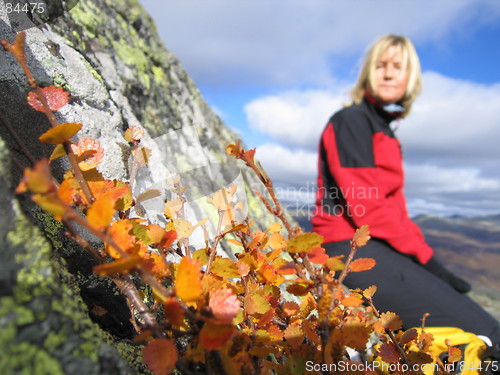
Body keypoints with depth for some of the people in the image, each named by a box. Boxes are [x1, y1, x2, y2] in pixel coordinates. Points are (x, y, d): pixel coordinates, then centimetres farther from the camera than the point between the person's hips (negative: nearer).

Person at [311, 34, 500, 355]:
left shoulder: (385, 131, 20)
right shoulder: (351, 121, -6)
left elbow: (394, 206, 15)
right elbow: (364, 206, -16)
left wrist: (423, 254, 2)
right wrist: (425, 256, -11)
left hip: (380, 248, 9)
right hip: (353, 249, -9)